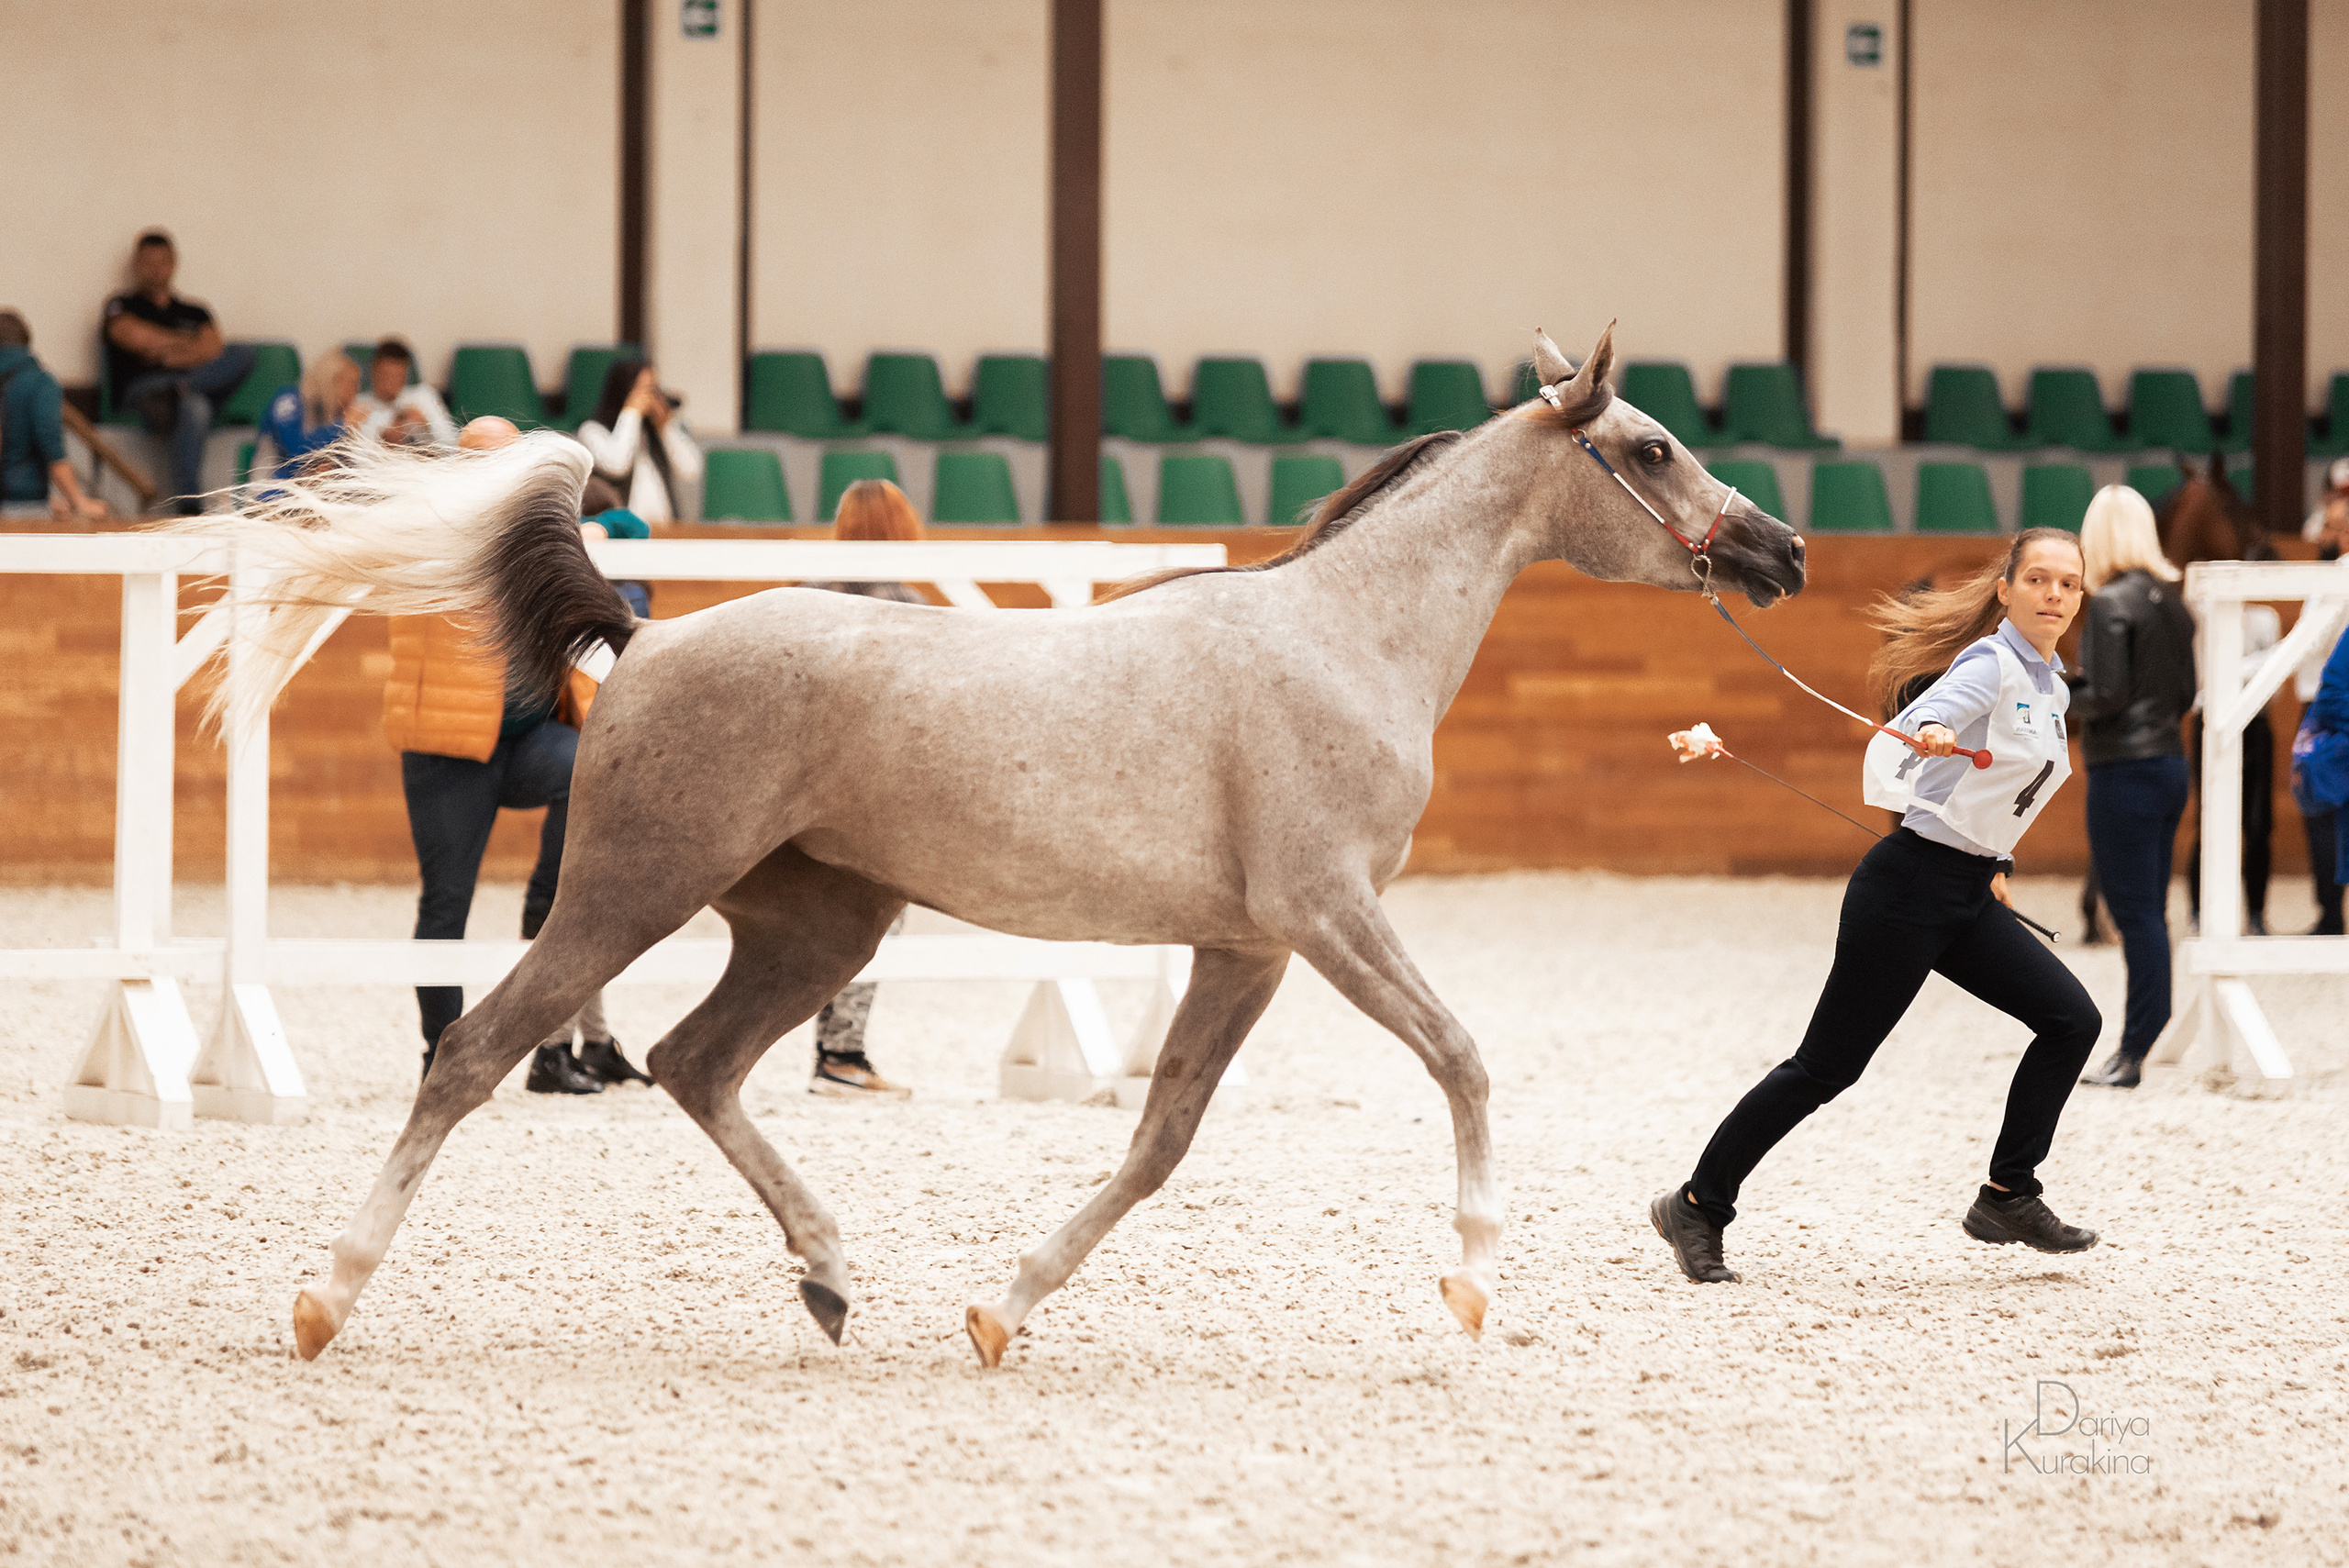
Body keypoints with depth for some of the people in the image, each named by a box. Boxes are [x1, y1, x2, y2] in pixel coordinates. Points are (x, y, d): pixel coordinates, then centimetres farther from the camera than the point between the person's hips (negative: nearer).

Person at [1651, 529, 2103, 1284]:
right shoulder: (1990, 664, -14)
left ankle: (2008, 1197, 4)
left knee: (2072, 1020, -3)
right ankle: (1697, 1206, 6)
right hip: (1909, 886, -9)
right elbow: (1927, 719, -33)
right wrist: (1931, 732, -55)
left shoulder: (2052, 689, 13)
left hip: (1968, 894, 9)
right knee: (1826, 1066, -5)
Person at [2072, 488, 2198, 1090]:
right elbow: (2186, 694, 14)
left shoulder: (2111, 605, -14)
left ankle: (2134, 1056, -6)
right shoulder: (2172, 603, 10)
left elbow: (2108, 695, -18)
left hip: (2124, 769, -8)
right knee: (2148, 911, 11)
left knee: (2136, 914, -6)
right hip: (2170, 763, 8)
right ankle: (2137, 1049, 13)